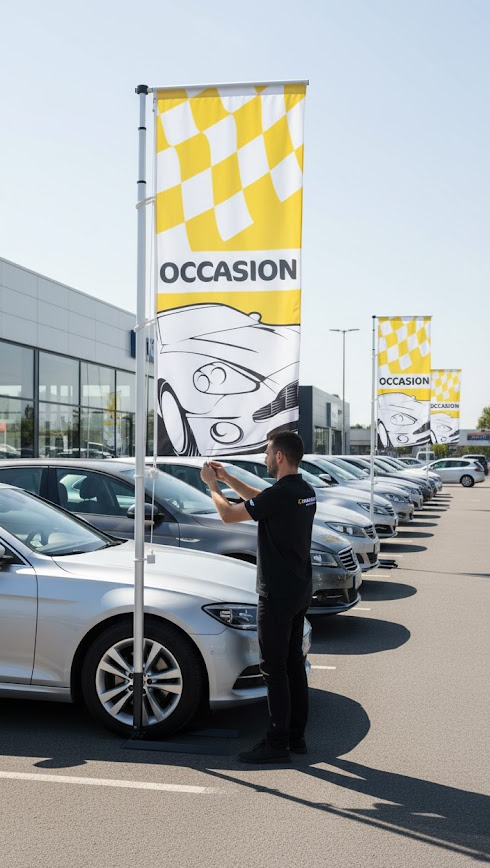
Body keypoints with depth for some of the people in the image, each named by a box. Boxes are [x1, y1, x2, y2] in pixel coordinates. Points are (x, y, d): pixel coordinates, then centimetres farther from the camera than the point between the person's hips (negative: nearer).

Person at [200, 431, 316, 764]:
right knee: (294, 663, 14)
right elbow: (261, 500, 26)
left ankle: (277, 743, 3)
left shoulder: (281, 493, -21)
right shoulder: (305, 491, 8)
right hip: (300, 590, 9)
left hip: (277, 595, -9)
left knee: (274, 668, -2)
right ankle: (296, 736, 21)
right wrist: (228, 479, 24)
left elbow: (229, 514, -13)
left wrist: (212, 485, 4)